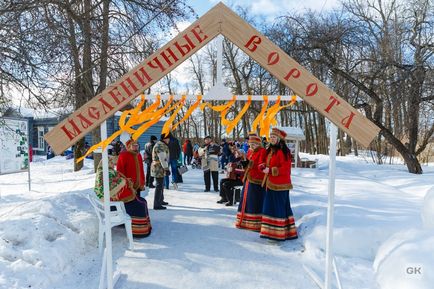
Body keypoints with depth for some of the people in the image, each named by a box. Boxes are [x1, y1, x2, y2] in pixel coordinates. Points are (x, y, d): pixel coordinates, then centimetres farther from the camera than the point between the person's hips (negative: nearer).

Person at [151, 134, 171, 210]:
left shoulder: (162, 145, 17)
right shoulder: (160, 146, -18)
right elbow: (163, 159, -23)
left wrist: (166, 168, 25)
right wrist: (167, 169, -22)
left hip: (159, 169, 11)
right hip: (159, 169, -11)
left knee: (161, 185, 22)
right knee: (159, 186, -7)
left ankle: (160, 200, 36)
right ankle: (156, 205, -3)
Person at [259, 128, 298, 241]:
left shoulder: (283, 151, -14)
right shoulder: (270, 150, 13)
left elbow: (285, 169, -19)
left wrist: (270, 170, -19)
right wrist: (264, 167, 2)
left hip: (280, 185, -9)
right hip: (271, 184, 9)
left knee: (279, 208, -2)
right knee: (270, 207, 12)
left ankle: (280, 233, 8)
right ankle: (271, 231, 22)